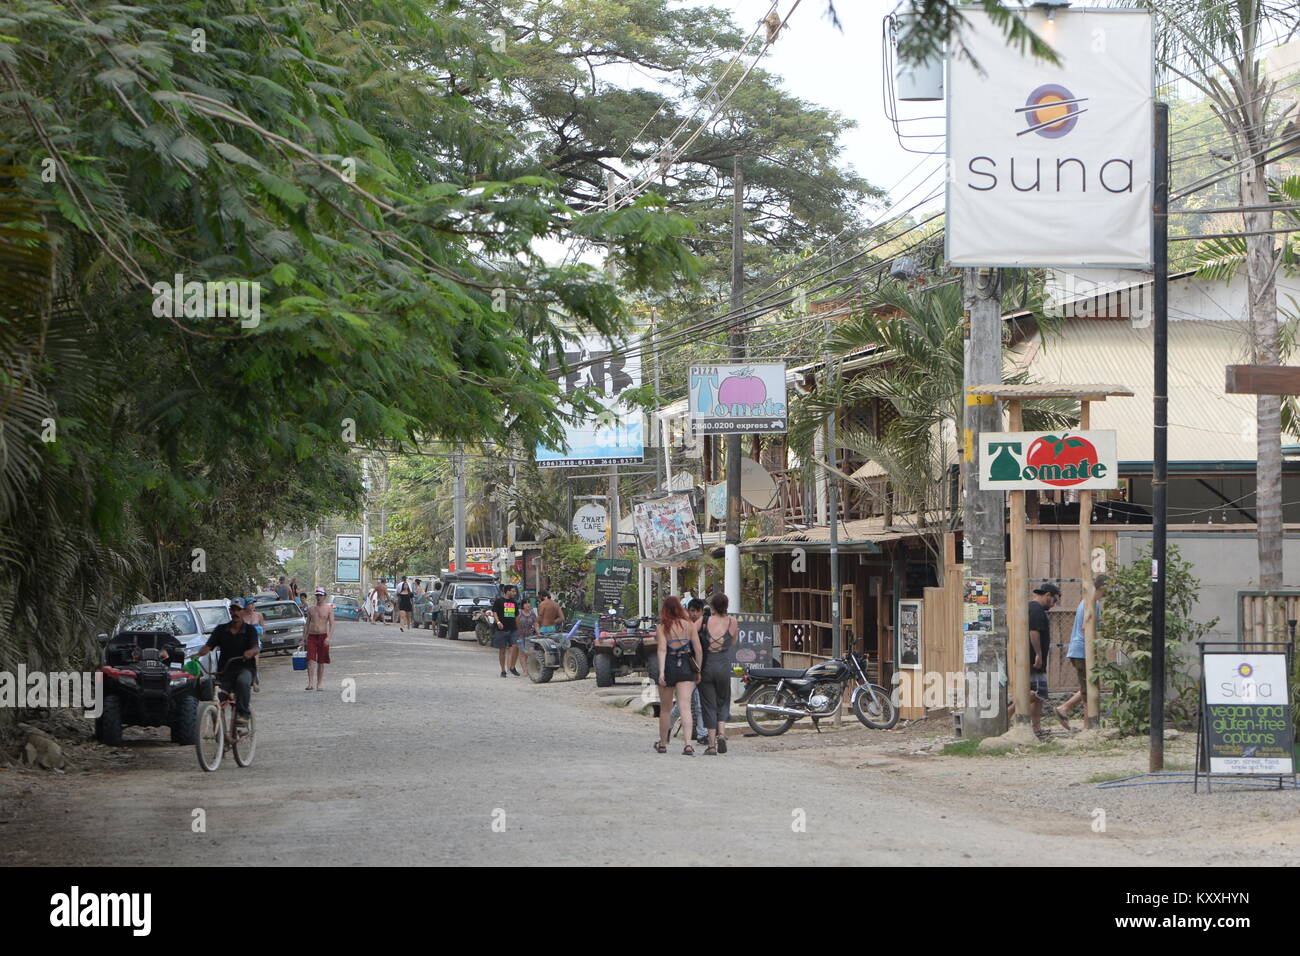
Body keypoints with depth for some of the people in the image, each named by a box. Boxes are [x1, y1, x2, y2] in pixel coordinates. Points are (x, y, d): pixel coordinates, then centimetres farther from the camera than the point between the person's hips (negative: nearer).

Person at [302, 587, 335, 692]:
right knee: (310, 660, -12)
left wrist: (329, 637, -20)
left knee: (321, 662, 3)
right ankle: (310, 683, -16)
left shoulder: (329, 609, 2)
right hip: (311, 636, 2)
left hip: (323, 636, -2)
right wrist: (303, 638, 10)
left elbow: (332, 624, -6)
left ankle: (319, 684, 11)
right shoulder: (311, 609, 13)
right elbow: (307, 624, 17)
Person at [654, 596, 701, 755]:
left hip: (669, 666, -1)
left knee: (665, 708, 15)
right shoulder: (689, 625, 2)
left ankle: (662, 743, 30)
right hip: (686, 667, 1)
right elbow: (698, 648, 0)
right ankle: (688, 744, -22)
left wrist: (661, 672, -19)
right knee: (685, 707, -7)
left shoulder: (662, 627, -4)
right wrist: (698, 669, 9)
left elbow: (662, 649, -14)